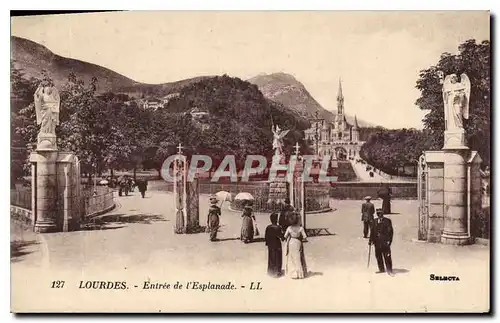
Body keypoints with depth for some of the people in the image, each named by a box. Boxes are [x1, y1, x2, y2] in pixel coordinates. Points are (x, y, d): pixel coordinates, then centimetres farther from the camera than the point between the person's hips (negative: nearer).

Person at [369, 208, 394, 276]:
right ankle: (381, 269, 22)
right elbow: (372, 231, 16)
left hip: (385, 242, -5)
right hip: (377, 242, 5)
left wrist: (389, 240, -12)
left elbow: (390, 231, -5)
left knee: (387, 256, -4)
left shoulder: (387, 221, -3)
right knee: (378, 256, 10)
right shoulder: (375, 221, 12)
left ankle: (389, 270, 3)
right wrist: (371, 240, 11)